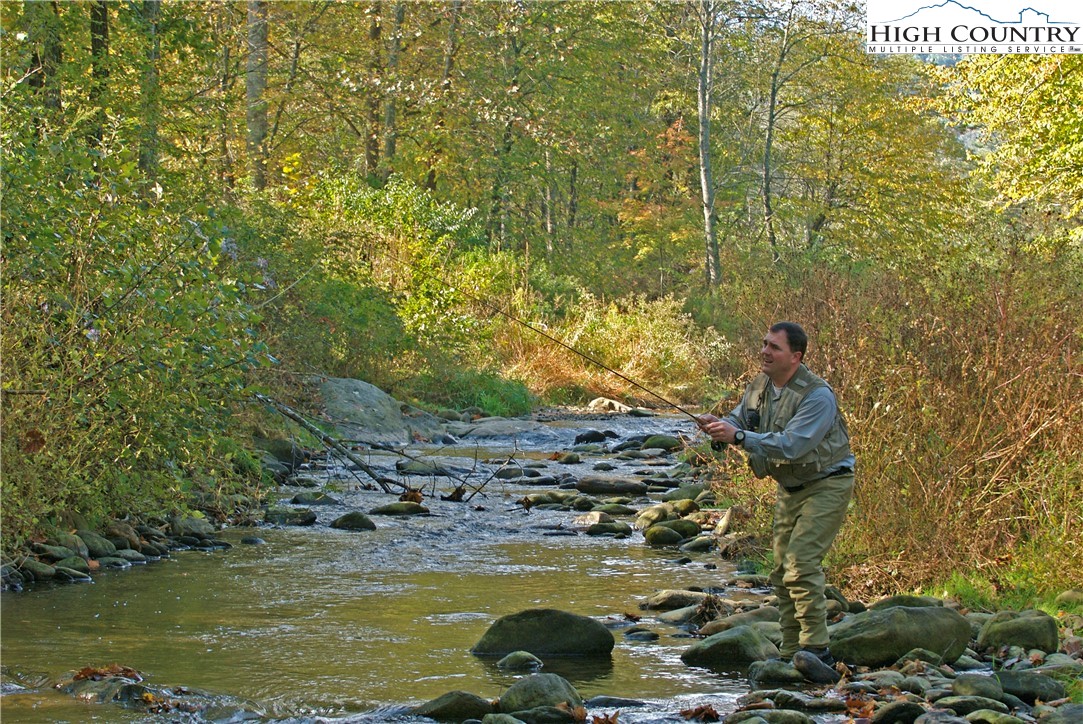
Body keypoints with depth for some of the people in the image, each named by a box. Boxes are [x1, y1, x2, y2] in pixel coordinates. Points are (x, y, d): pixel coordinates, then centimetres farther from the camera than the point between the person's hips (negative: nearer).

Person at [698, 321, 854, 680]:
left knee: (801, 562, -22)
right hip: (790, 487, 9)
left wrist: (738, 437, -38)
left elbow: (791, 445, -33)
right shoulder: (760, 385, 1)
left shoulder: (817, 396, -25)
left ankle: (816, 650, -25)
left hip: (827, 485, -9)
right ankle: (791, 655, 13)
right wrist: (718, 425, -16)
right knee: (782, 570, 7)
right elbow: (740, 420, 8)